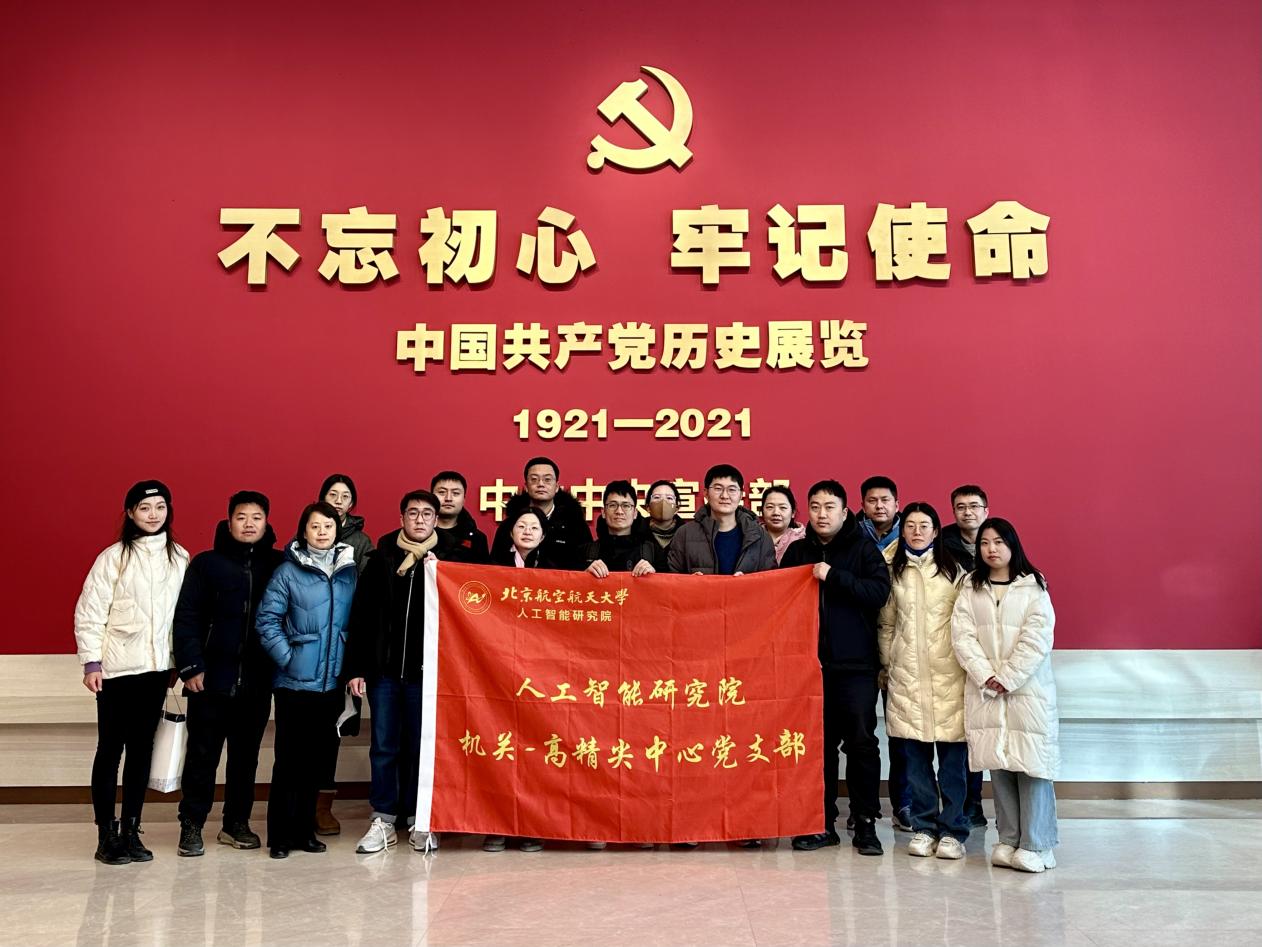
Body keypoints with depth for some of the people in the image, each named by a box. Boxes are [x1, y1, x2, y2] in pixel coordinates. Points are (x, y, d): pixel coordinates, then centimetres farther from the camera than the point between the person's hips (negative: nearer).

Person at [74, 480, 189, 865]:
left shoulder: (179, 557, 5)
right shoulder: (113, 557, -5)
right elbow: (89, 612, -6)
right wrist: (91, 662, -10)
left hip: (157, 667, 4)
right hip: (117, 668, -3)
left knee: (142, 749, 9)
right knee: (110, 749, 4)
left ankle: (130, 830, 19)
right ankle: (106, 834, 14)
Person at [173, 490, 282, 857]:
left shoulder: (278, 565, 4)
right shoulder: (206, 563, 0)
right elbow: (186, 618, -4)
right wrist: (190, 667, -11)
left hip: (257, 682, 2)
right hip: (212, 679, -2)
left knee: (246, 756, 12)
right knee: (202, 755, 5)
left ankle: (236, 823, 25)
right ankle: (191, 826, 18)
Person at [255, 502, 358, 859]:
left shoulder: (350, 571, 6)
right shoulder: (288, 571, -4)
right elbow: (267, 620, -5)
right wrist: (287, 658, -10)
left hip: (333, 681, 4)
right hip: (295, 682, -3)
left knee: (319, 759, 11)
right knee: (290, 759, 2)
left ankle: (304, 829, 24)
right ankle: (280, 834, 14)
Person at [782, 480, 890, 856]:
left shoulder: (863, 547, 2)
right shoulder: (798, 551, 11)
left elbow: (879, 591, -12)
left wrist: (833, 576, -18)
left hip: (855, 664, -3)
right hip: (810, 662, 3)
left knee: (862, 742, 0)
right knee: (818, 743, 7)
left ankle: (865, 823, 12)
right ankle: (823, 823, 18)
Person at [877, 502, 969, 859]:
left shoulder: (954, 571, 4)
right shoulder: (894, 573, 10)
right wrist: (886, 663, 11)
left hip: (948, 673, -2)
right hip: (907, 675, 2)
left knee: (952, 756, 0)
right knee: (916, 755, 5)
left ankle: (952, 830, 12)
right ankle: (923, 827, 17)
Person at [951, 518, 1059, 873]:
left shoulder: (1033, 587, 3)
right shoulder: (971, 589, 11)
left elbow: (1036, 639, -7)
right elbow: (962, 635, 1)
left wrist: (1007, 679, -12)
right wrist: (987, 677, -10)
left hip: (1028, 688, -2)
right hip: (985, 690, 3)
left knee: (1031, 764, -5)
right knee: (998, 765, 4)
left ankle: (1035, 845, 2)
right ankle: (1008, 841, 12)